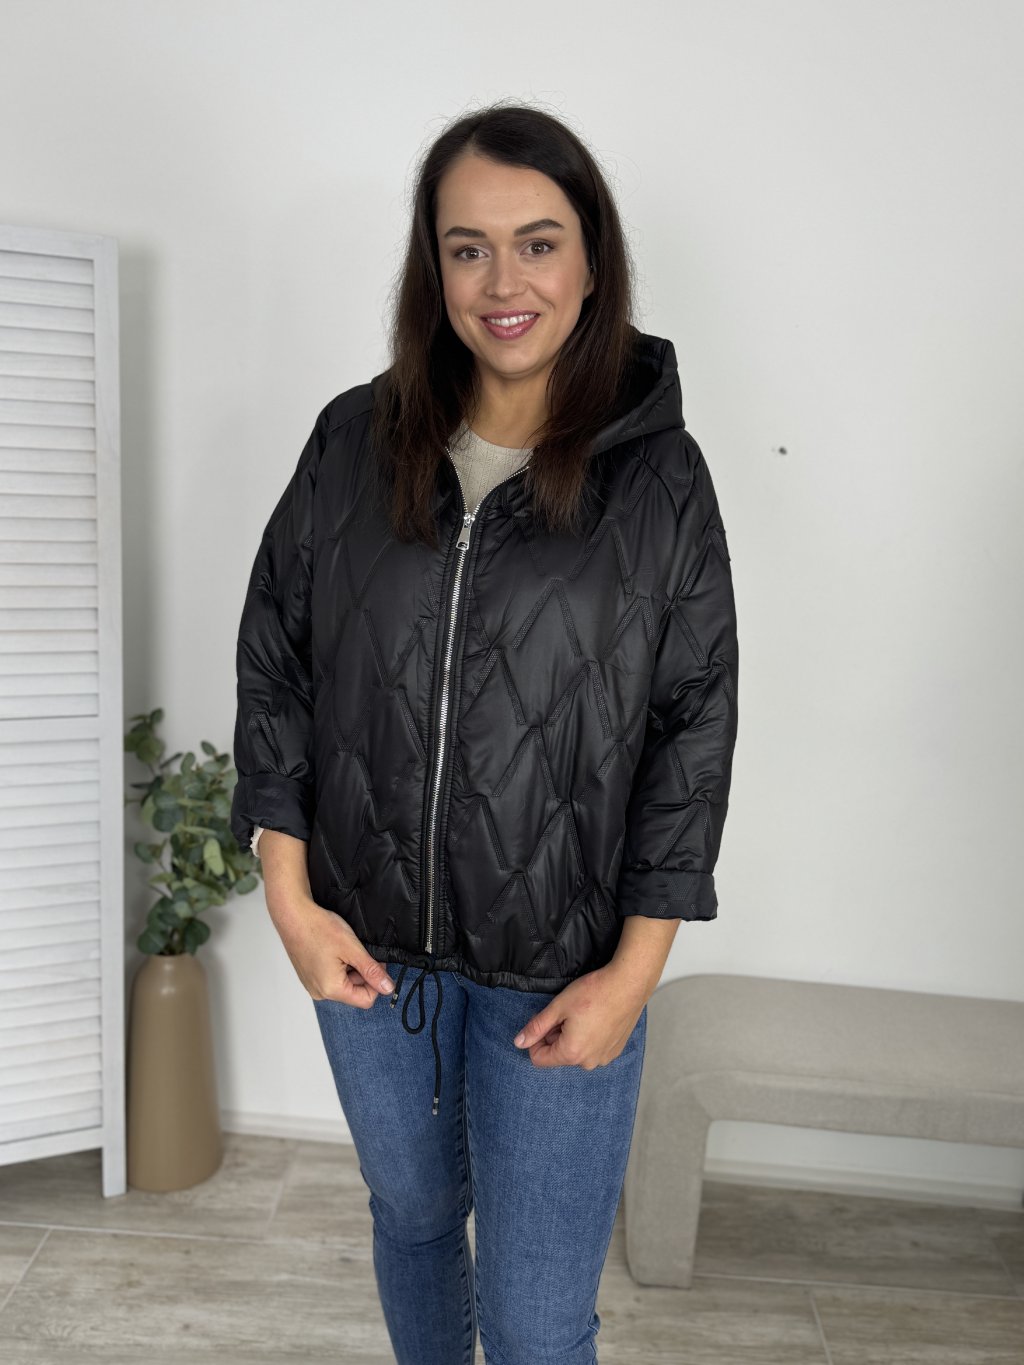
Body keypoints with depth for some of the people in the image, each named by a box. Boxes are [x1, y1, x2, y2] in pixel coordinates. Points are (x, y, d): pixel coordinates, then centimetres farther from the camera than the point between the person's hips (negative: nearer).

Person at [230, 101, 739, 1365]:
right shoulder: (353, 440, -4)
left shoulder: (659, 477, -10)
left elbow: (694, 730, -7)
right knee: (410, 1211, 26)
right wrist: (290, 896, -4)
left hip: (561, 967, -2)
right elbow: (273, 659, 1)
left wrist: (634, 973, -10)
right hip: (368, 940, 3)